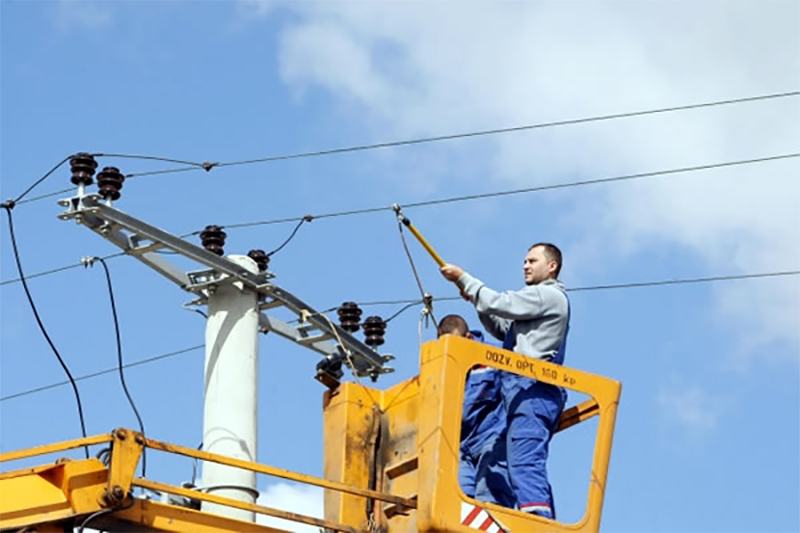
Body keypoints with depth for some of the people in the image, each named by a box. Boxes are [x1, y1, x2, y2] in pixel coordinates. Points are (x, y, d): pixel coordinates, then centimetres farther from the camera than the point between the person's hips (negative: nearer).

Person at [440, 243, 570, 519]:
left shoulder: (549, 295, -1)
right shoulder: (540, 300, 31)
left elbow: (500, 303, -8)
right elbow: (501, 330, 28)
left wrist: (463, 279, 2)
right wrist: (478, 301, 15)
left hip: (532, 387, -11)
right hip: (531, 391, 11)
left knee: (525, 465, -21)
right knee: (531, 468, 7)